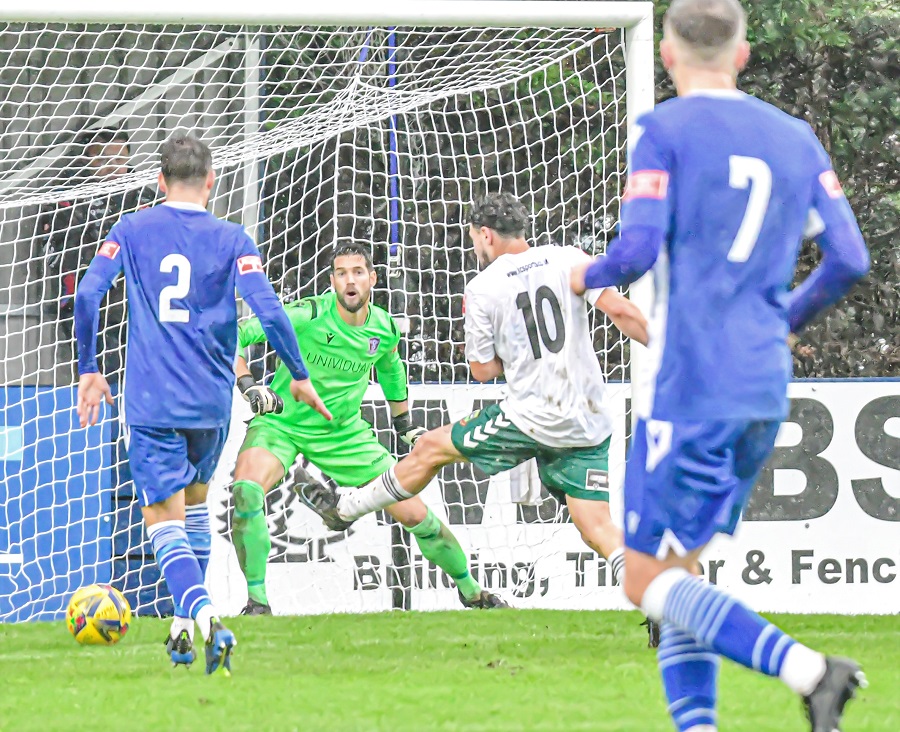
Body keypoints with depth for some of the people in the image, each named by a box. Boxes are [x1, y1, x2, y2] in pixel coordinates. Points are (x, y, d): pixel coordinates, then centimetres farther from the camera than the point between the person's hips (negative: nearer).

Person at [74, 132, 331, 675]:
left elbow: (88, 295, -6)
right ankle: (189, 627, 25)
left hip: (152, 401, -2)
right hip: (212, 401, 2)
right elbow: (269, 311, -10)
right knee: (195, 504, 25)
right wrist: (300, 376, 2)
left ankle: (206, 617, -28)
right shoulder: (231, 239, 1)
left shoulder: (132, 230, 3)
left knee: (164, 522, -3)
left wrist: (88, 370, 5)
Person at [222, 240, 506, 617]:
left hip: (344, 431, 4)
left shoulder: (385, 329, -6)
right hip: (282, 422, -4)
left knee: (414, 513, 1)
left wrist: (405, 423, 27)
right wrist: (248, 385, -30)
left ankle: (470, 589, 26)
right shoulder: (307, 316, -22)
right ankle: (257, 599, -22)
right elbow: (236, 336, -16)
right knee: (246, 490, -34)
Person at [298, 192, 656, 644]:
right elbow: (621, 310, -7)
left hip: (531, 418, -3)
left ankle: (343, 509, 33)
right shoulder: (568, 260, 4)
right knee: (596, 526, 3)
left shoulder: (483, 288, -2)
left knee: (431, 448, 17)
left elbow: (484, 370, 4)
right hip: (590, 424, 3)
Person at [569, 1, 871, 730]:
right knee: (675, 567, 16)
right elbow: (850, 259, 7)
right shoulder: (794, 138, 11)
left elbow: (638, 248, -15)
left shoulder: (665, 131, -6)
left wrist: (591, 277, 7)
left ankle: (806, 669, -21)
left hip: (690, 388, -6)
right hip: (767, 389, 6)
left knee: (649, 580, -2)